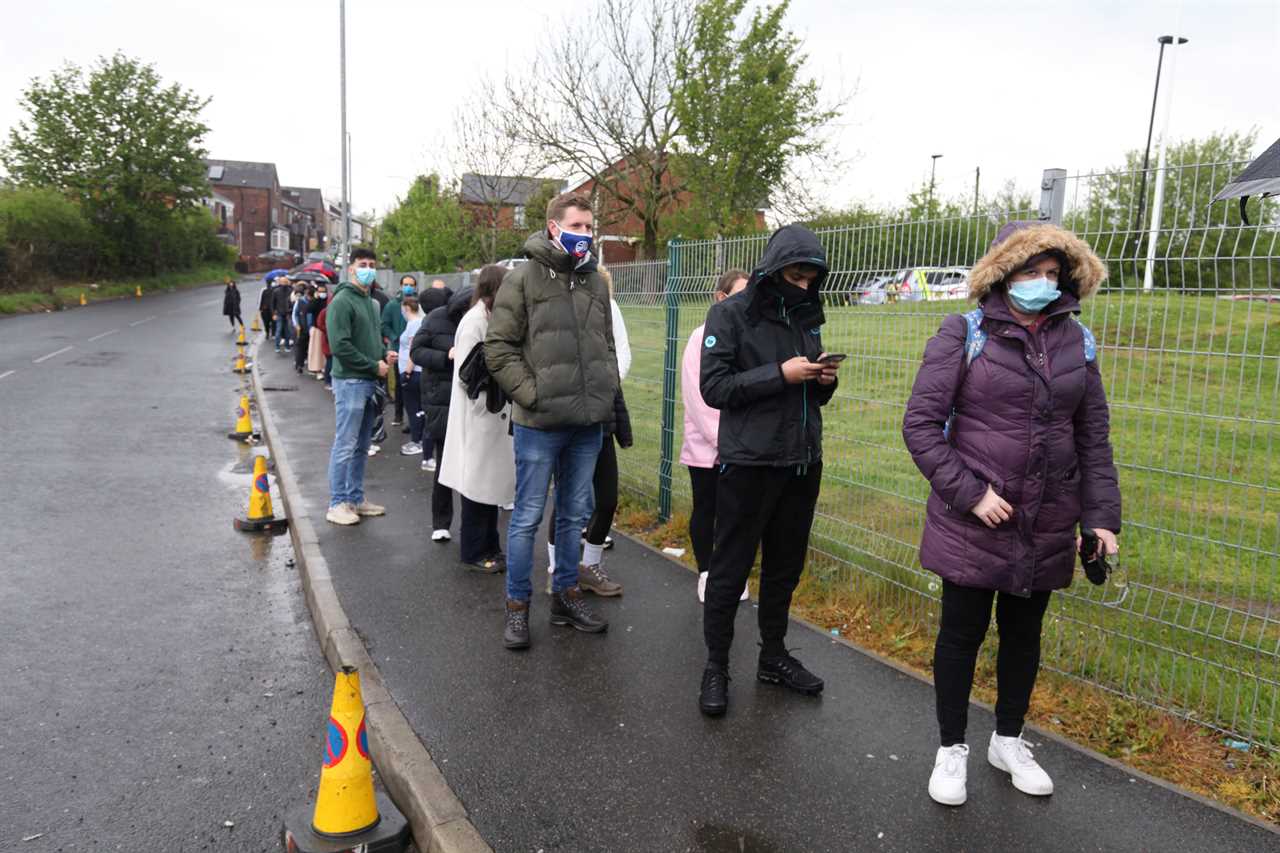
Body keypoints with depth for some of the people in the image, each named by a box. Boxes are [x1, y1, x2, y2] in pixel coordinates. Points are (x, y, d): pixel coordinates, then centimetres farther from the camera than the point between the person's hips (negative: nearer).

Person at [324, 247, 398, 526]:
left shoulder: (371, 302, 17)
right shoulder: (342, 301, -11)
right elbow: (340, 346, -18)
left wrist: (384, 355, 6)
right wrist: (374, 365, -14)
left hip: (370, 382, 9)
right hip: (351, 381, -9)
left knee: (362, 446, 14)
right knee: (345, 446, -3)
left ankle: (356, 498, 23)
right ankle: (338, 504, 6)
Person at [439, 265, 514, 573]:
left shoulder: (492, 319, 12)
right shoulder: (474, 321, -14)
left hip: (493, 418, 8)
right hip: (478, 419, -8)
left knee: (491, 484, 15)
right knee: (477, 486, 2)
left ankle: (489, 548, 26)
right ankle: (474, 553, 15)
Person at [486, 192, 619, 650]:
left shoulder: (595, 282, 11)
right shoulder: (523, 279, -6)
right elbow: (498, 347, -8)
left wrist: (607, 393, 8)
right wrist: (532, 394, -14)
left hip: (588, 424, 6)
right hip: (539, 424, -5)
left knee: (574, 514, 16)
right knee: (528, 516, 4)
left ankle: (566, 595, 30)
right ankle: (517, 605, 18)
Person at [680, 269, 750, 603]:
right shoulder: (703, 336, -7)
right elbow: (697, 395, -9)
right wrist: (721, 440, -13)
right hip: (705, 445, -2)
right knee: (705, 510, 10)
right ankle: (706, 574, 26)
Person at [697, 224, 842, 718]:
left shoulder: (808, 315, 11)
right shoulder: (731, 314, -6)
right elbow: (714, 387, -13)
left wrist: (824, 379, -5)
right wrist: (780, 374, -20)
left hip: (803, 464, 6)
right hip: (749, 464, -5)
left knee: (785, 567, 15)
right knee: (730, 569, 4)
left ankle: (773, 656, 31)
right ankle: (716, 666, 18)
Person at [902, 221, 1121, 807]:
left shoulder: (1075, 341, 5)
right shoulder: (965, 334, -8)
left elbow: (1093, 438, 9)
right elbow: (920, 423, -11)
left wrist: (1101, 516, 3)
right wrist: (969, 494, -16)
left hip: (1046, 527, 4)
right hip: (972, 522, -4)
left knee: (1023, 635, 18)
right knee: (962, 633, 8)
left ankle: (1008, 741, 40)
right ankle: (952, 748, 29)